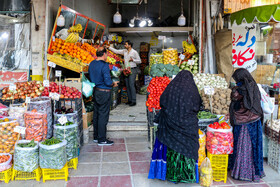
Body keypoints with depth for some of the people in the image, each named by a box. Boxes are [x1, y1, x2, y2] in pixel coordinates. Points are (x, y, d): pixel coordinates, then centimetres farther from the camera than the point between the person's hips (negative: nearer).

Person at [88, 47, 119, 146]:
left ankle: (96, 136, 27)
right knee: (103, 116, -1)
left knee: (96, 114, 16)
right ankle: (102, 140, 7)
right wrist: (114, 84, -3)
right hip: (104, 93, -8)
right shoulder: (104, 65, -19)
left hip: (95, 91, 8)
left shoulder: (92, 64, 6)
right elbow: (108, 82, -21)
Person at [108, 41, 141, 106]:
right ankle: (129, 100, 15)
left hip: (132, 70, -6)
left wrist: (133, 60, -15)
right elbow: (116, 51, 14)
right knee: (127, 85, 7)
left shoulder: (134, 52, -4)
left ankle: (133, 101, -7)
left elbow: (139, 61, -1)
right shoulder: (124, 51, 11)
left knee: (131, 85, -11)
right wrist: (108, 47, 9)